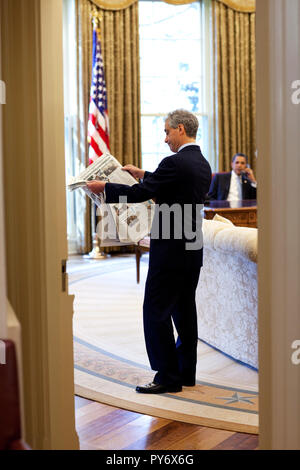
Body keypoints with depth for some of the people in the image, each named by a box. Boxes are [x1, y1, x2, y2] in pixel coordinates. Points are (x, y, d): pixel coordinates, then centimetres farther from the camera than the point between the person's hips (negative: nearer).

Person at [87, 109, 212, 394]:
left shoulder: (176, 163, -17)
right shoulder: (202, 164, 11)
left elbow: (139, 194, -17)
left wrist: (103, 187, -5)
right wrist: (143, 175, 27)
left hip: (171, 250, -9)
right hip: (193, 249, 9)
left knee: (155, 311, -3)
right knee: (184, 309, 14)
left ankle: (168, 376, -1)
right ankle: (186, 372, 20)